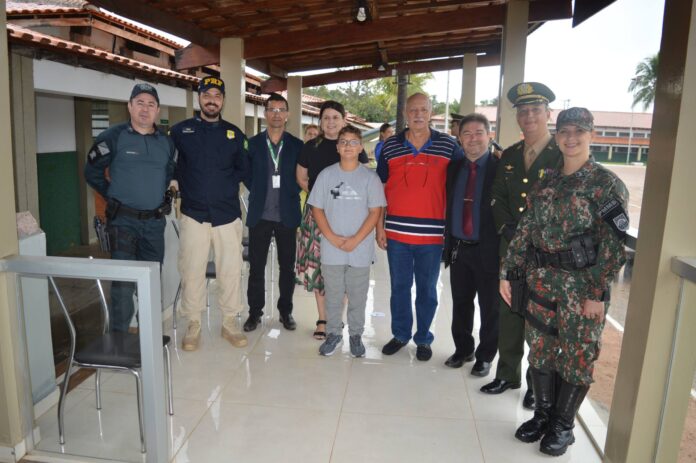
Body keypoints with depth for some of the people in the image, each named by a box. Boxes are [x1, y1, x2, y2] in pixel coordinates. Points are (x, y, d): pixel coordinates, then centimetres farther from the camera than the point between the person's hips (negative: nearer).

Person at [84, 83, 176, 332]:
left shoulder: (166, 142, 8)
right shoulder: (113, 137, -5)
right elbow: (92, 171, 3)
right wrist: (113, 195, 3)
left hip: (155, 221, 5)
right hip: (123, 220, -4)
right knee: (124, 280, -9)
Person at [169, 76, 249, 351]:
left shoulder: (234, 133, 9)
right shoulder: (180, 131, 5)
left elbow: (243, 169, 17)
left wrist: (225, 184, 5)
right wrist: (186, 186, 2)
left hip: (227, 213, 1)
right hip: (194, 213, -1)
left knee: (231, 271, 4)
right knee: (192, 271, 2)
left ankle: (230, 323, 18)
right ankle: (193, 325, 17)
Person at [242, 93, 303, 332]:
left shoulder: (297, 145, 4)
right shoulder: (253, 143, 4)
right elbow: (246, 175, 9)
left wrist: (292, 194, -1)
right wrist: (258, 192, 3)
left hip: (287, 214, 0)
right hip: (260, 214, 0)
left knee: (287, 266, 7)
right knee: (256, 267, 5)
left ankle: (285, 311, 22)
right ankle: (255, 312, 19)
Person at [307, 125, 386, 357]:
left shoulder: (370, 177, -1)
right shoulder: (326, 174, 2)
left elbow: (375, 212, -4)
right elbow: (317, 209, 2)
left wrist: (356, 240, -13)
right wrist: (332, 237, -10)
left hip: (360, 250, -1)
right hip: (331, 250, 1)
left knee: (358, 296, 10)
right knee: (332, 295, 12)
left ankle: (356, 334, 27)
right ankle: (334, 333, 28)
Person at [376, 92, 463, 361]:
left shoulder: (448, 146, -1)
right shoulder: (390, 147, 3)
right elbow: (380, 188, 7)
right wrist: (379, 226, 2)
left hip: (432, 234, -1)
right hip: (396, 232, 1)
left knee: (427, 289, 11)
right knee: (399, 286, 13)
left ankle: (423, 338, 28)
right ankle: (400, 334, 30)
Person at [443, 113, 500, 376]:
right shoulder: (454, 167, 7)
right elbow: (449, 206, 9)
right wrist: (448, 241, 3)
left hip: (488, 251, -4)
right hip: (458, 248, 4)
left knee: (490, 308, 11)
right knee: (461, 305, 16)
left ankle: (485, 357, 29)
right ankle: (463, 349, 36)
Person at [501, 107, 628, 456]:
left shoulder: (607, 184, -7)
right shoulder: (546, 181, 8)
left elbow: (613, 244, -12)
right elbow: (525, 230, 9)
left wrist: (597, 293, -16)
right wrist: (506, 272, 6)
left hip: (583, 284, -5)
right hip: (542, 280, 5)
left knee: (578, 356, 7)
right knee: (540, 348, 13)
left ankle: (562, 425, 25)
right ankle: (543, 413, 32)